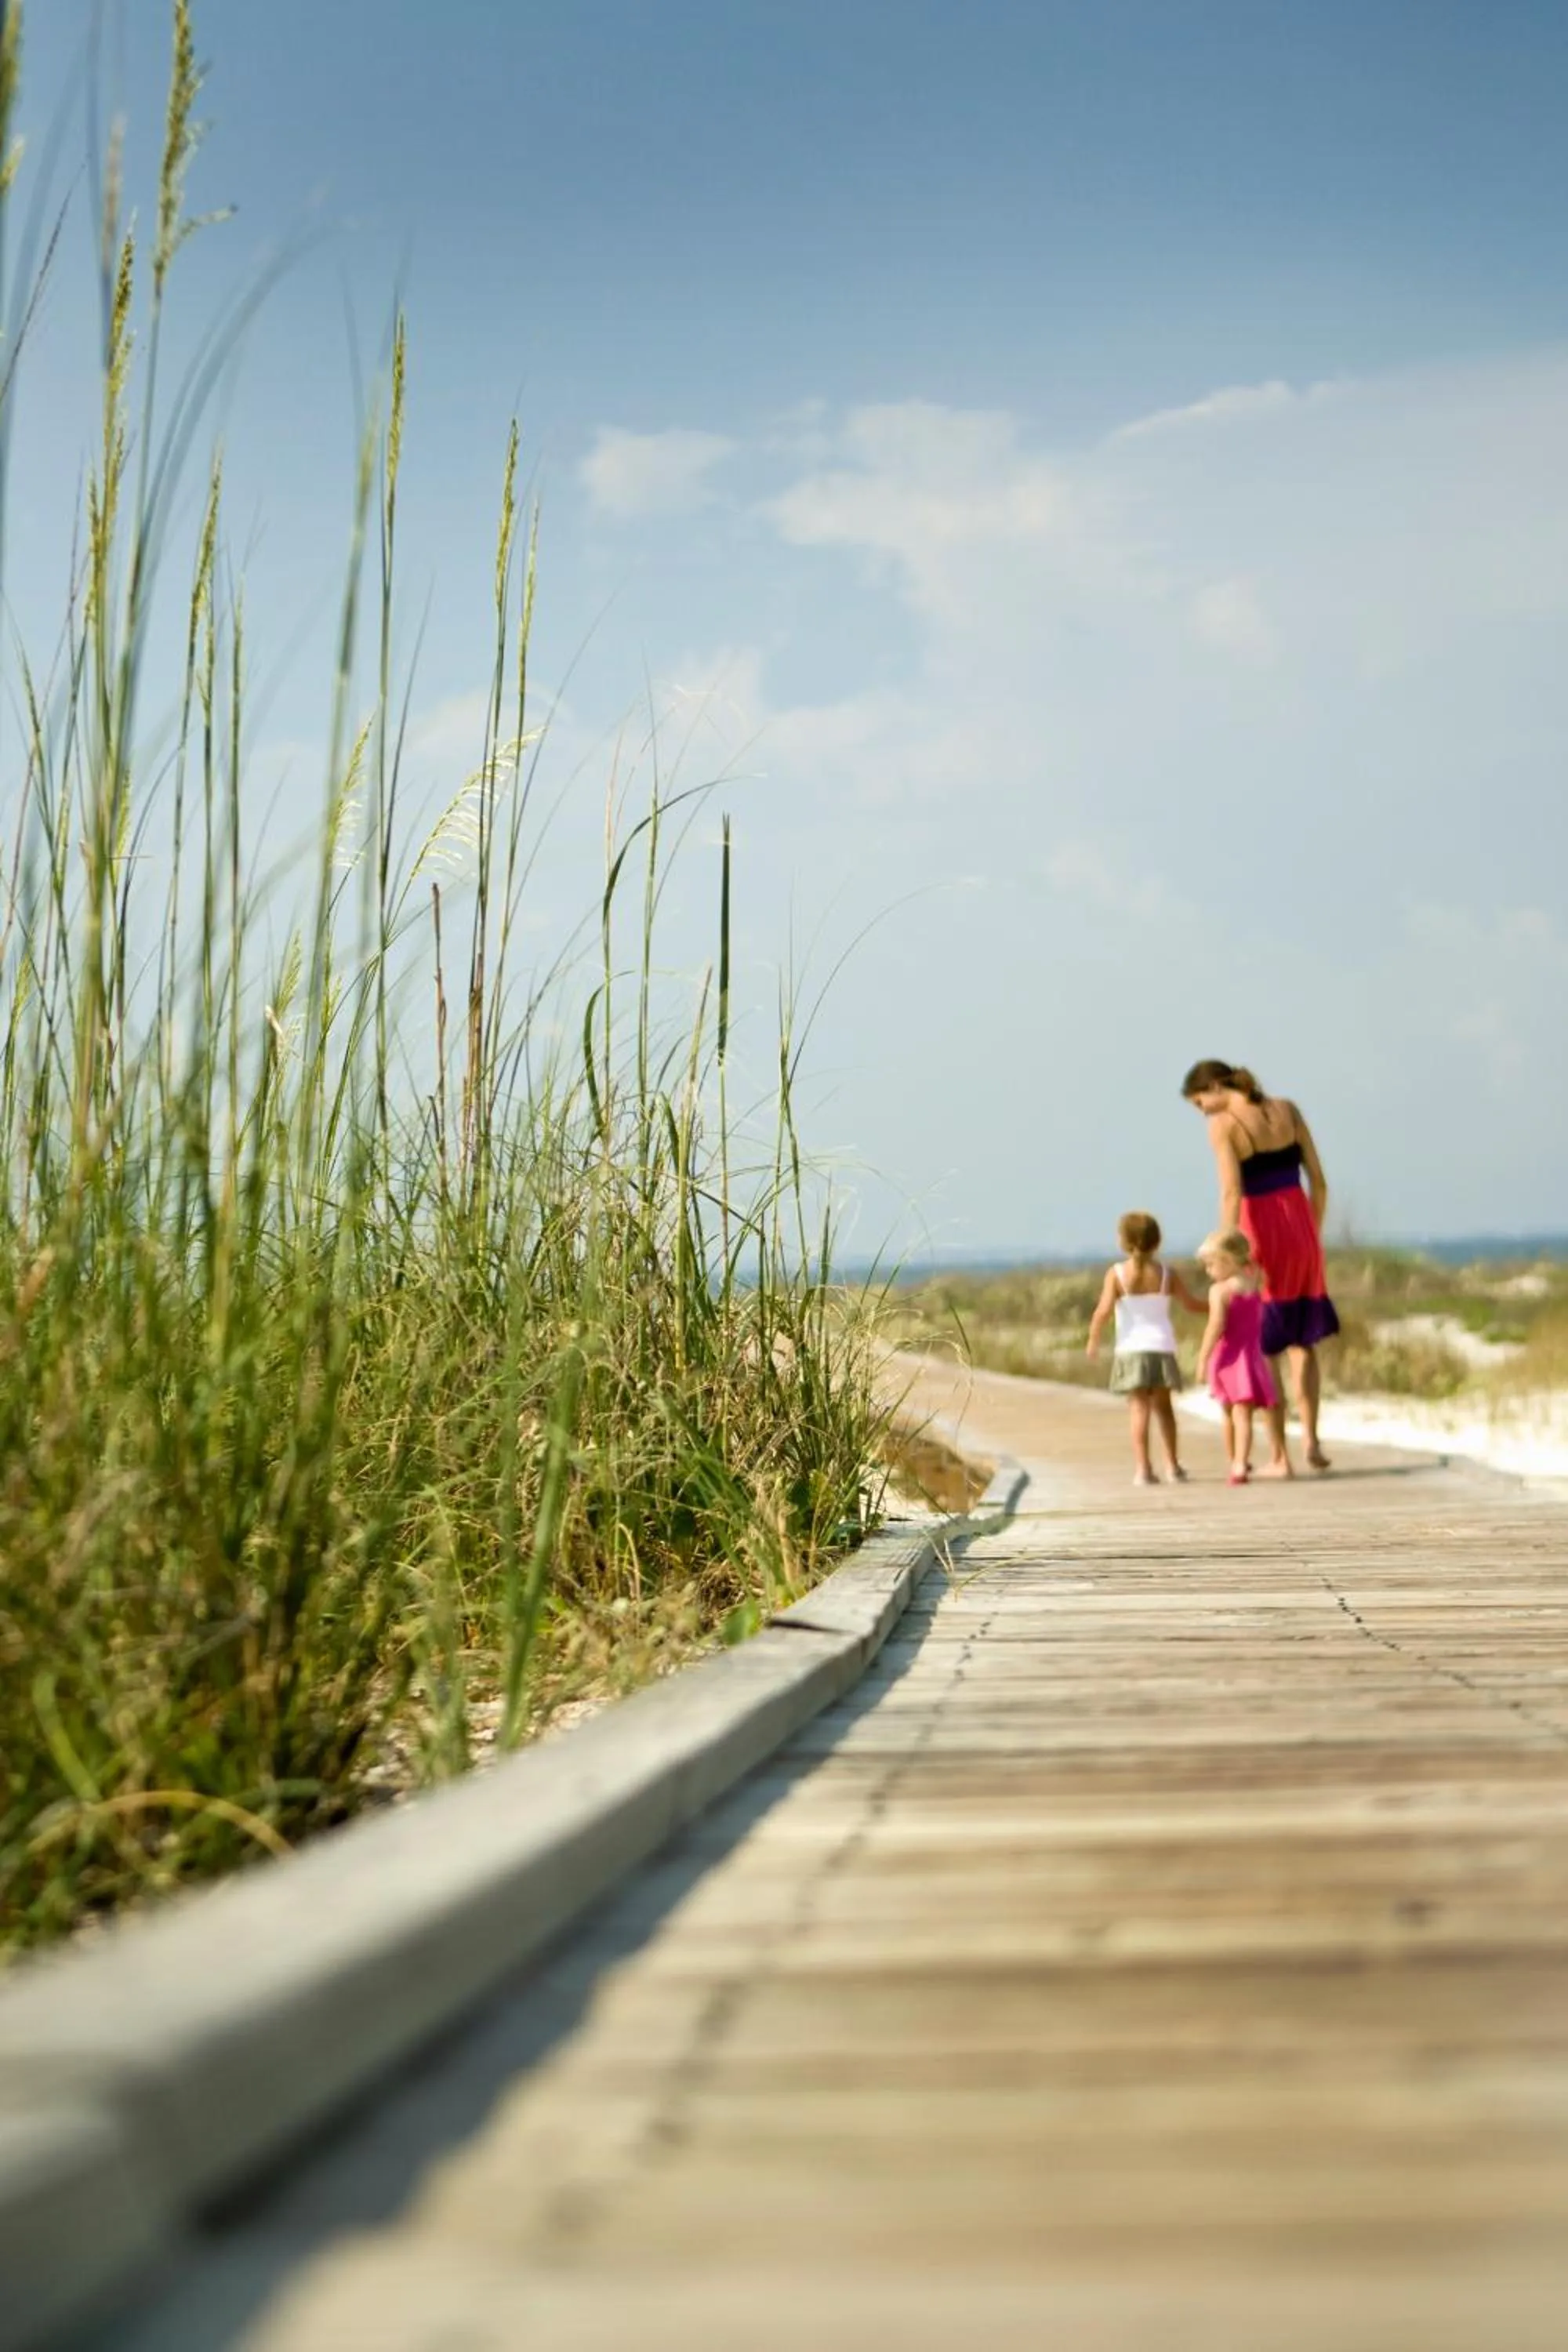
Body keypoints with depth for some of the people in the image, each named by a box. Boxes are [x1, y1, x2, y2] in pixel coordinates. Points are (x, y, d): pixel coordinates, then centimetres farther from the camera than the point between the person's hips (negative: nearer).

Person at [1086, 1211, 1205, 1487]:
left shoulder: (1116, 1273, -6)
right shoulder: (1166, 1274, 2)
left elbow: (1104, 1311, -14)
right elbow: (1193, 1304, 9)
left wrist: (1093, 1340, -1)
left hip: (1131, 1349, -2)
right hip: (1162, 1347, 2)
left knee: (1139, 1409, -1)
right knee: (1163, 1405, 15)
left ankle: (1143, 1468, -8)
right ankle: (1173, 1464, 17)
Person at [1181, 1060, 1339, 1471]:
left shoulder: (1223, 1125, -9)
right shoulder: (1286, 1110, 8)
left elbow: (1232, 1193, -18)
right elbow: (1318, 1181, 8)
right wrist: (1314, 1236, 16)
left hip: (1261, 1232, -5)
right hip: (1300, 1225, 5)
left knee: (1264, 1347, 6)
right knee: (1303, 1340, 17)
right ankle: (1310, 1438, 5)